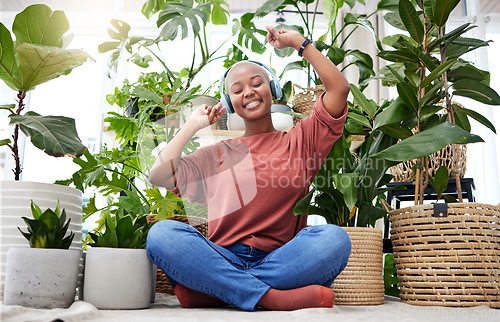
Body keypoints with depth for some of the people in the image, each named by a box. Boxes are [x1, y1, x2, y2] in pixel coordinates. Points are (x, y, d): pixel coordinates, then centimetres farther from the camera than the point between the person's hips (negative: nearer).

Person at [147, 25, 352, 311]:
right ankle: (272, 298, -32)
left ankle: (207, 292, -26)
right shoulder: (217, 155, 18)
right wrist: (193, 125, 14)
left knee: (335, 238, -31)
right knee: (161, 233, -26)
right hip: (223, 260, 1)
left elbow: (340, 89, 6)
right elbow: (159, 176, 6)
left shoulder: (299, 142, 16)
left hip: (280, 263, 0)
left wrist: (299, 42, 13)